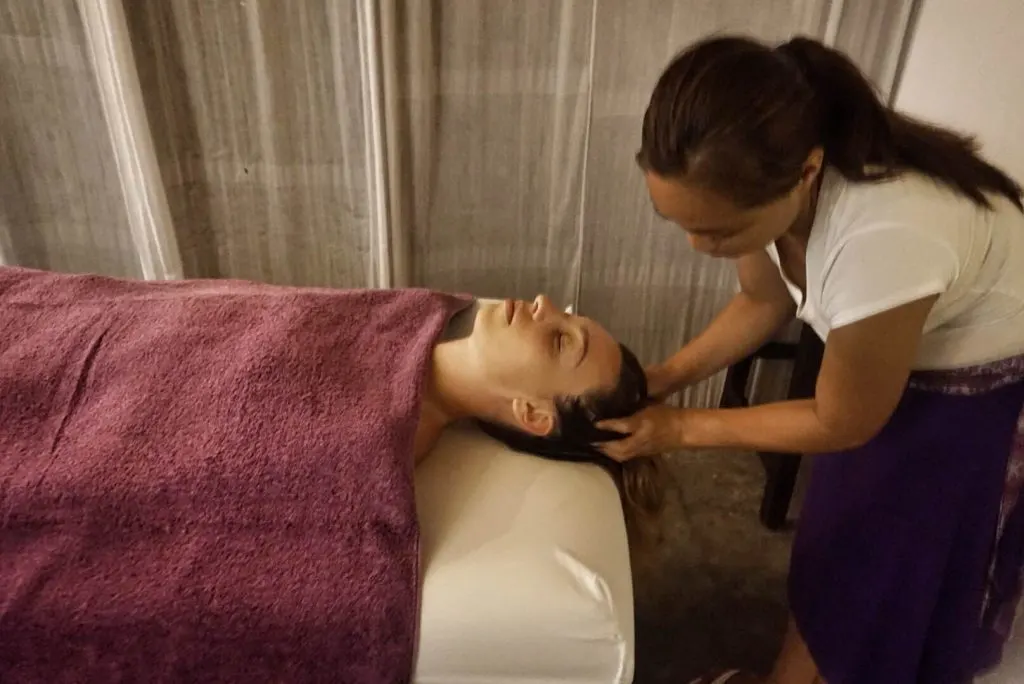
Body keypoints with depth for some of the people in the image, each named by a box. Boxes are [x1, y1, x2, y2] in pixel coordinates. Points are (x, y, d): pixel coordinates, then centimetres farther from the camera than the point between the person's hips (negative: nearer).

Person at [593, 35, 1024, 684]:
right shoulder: (763, 176, -22)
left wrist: (680, 427, -19)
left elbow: (840, 424, -25)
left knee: (909, 588, 11)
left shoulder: (883, 239, -43)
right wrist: (662, 378, -13)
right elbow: (763, 303, -1)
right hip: (896, 359, 6)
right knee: (831, 553, 18)